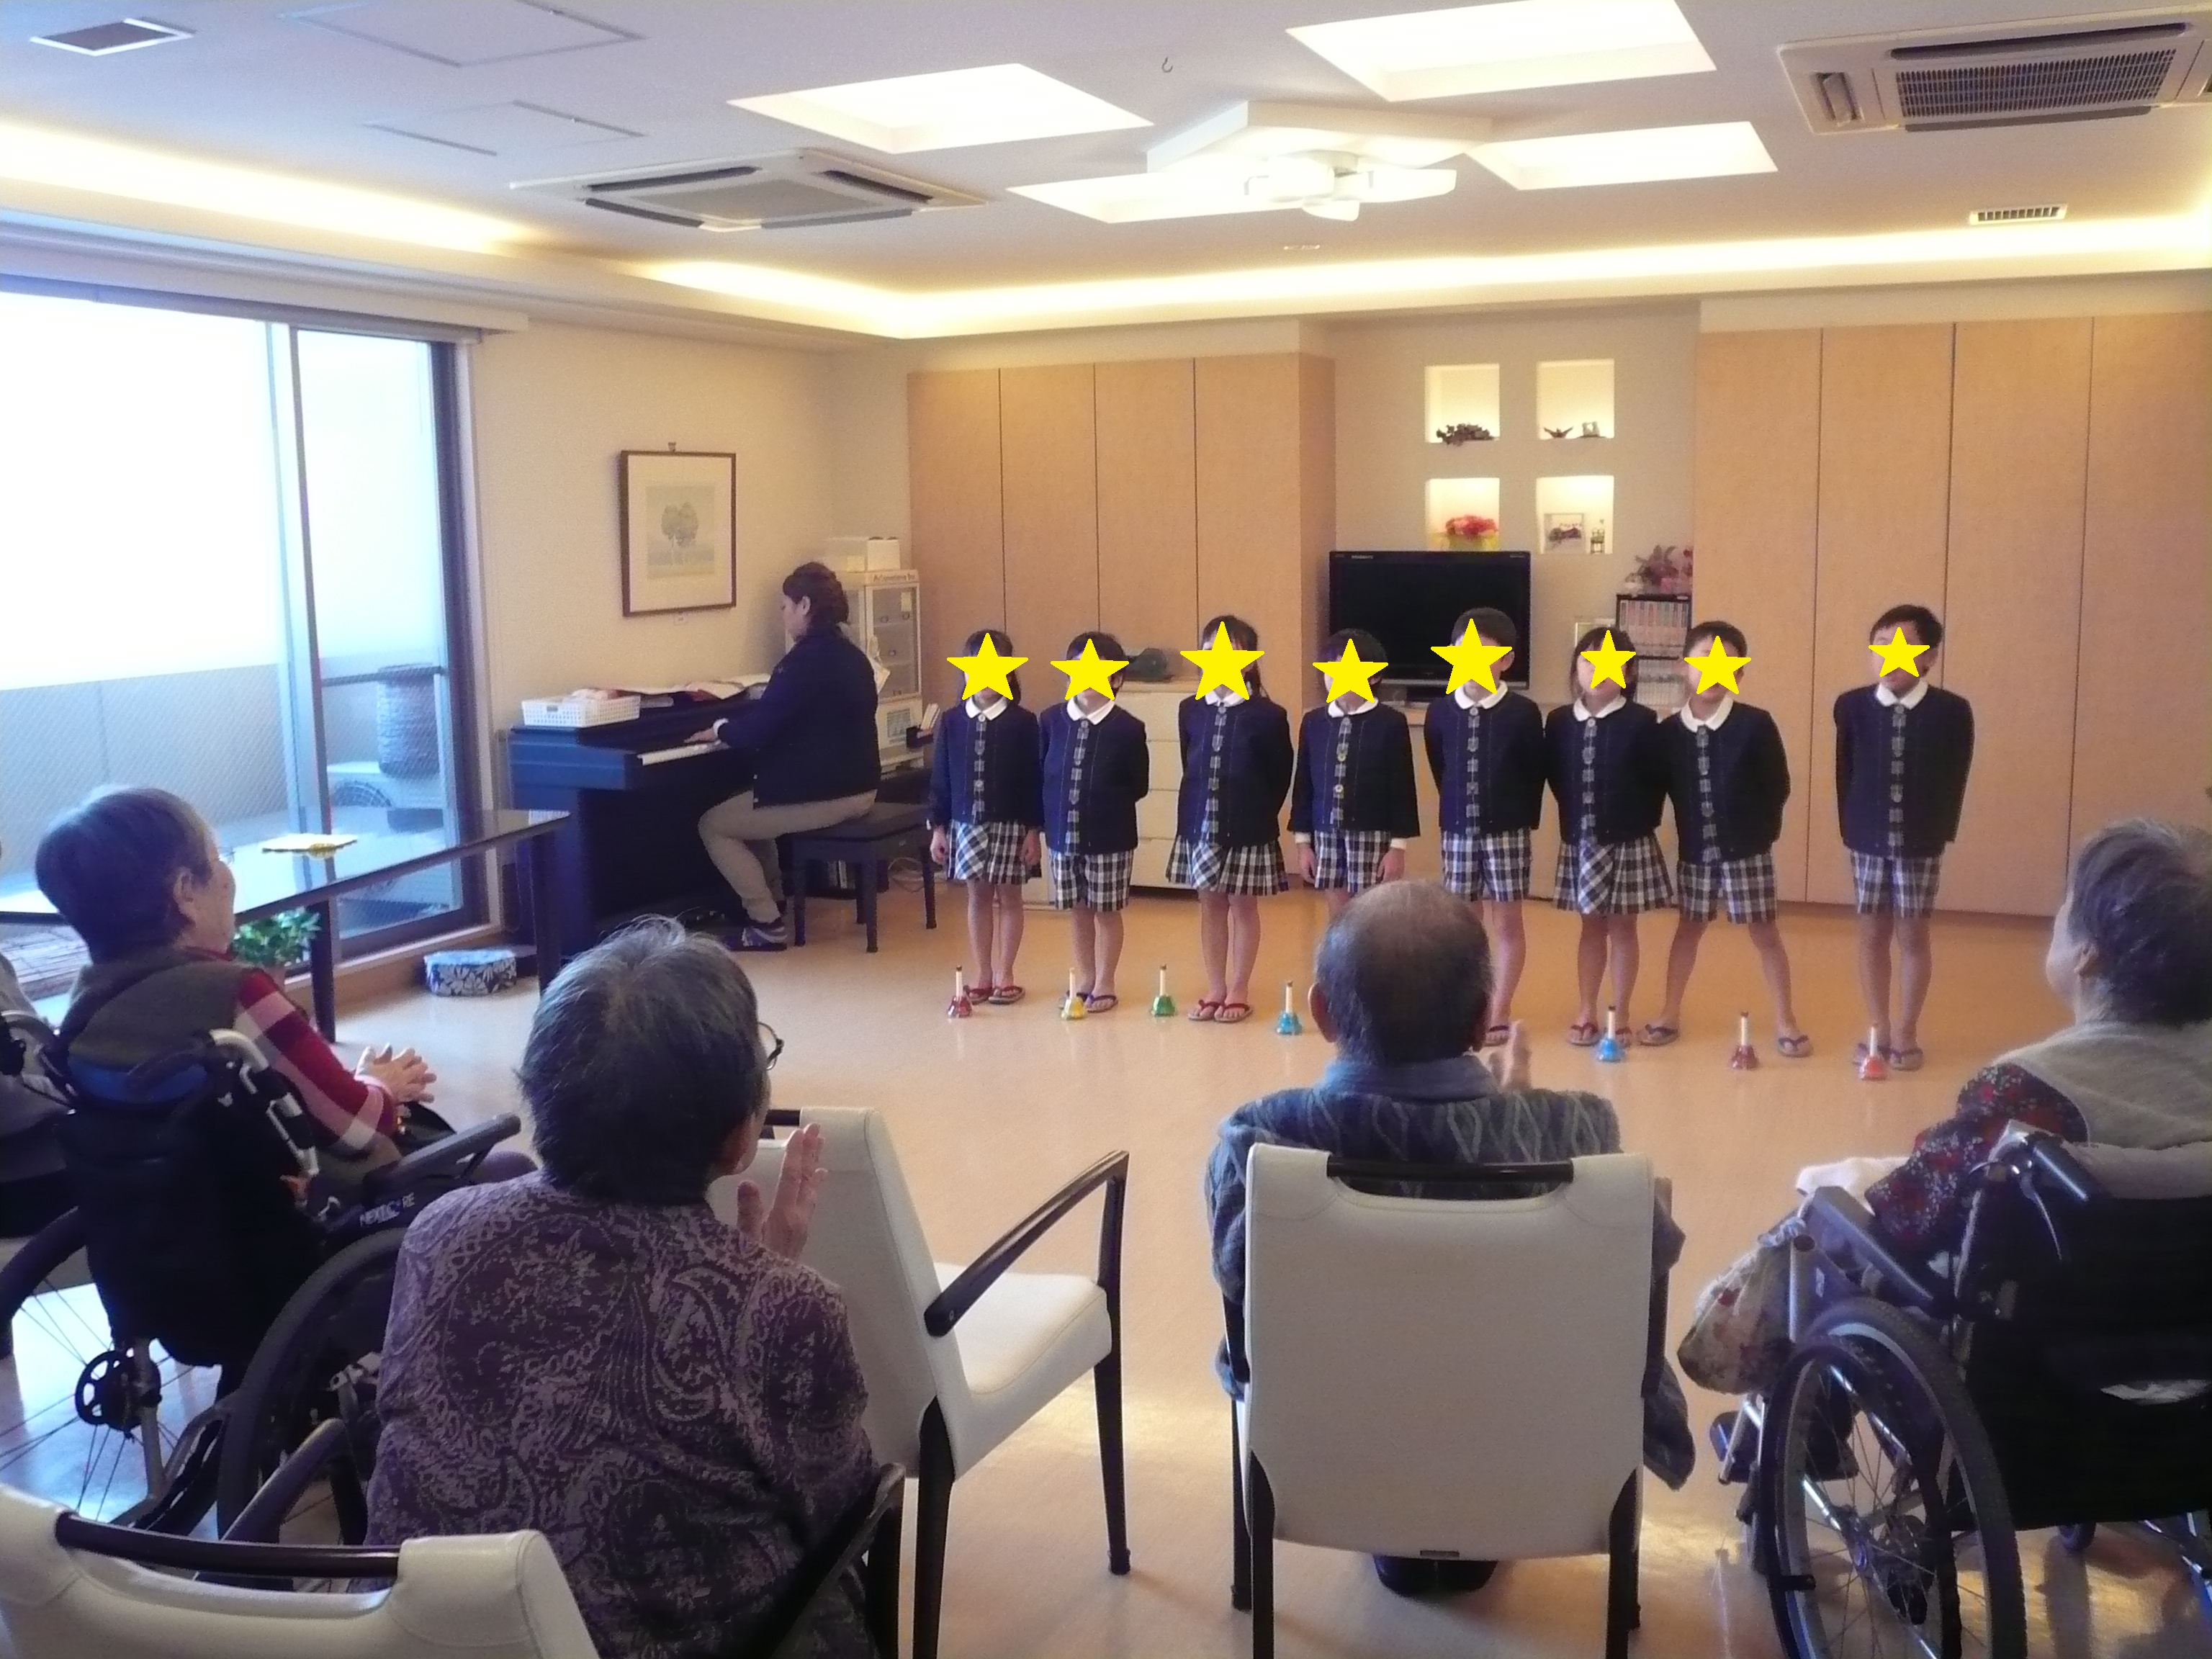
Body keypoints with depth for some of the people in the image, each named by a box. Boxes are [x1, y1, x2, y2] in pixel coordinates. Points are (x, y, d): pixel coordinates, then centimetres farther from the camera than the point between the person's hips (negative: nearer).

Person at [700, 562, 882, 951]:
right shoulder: (851, 656, 10)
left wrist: (722, 729, -1)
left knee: (713, 826, 5)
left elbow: (756, 733, -21)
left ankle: (768, 925, 1)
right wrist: (764, 702, 31)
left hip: (821, 795, -10)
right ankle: (772, 901, 30)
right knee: (748, 809, 29)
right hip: (858, 788, 10)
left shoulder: (806, 659, -19)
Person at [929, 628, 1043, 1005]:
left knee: (1008, 896, 6)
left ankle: (1004, 975, 15)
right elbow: (940, 776, 5)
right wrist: (938, 826, 3)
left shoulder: (1023, 723, -7)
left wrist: (1033, 830, -7)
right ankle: (983, 975, 19)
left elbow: (1034, 779, -5)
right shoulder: (951, 722, 1)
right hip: (965, 822, 3)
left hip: (1010, 824, -2)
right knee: (978, 896, 10)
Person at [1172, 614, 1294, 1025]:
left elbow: (1280, 777, -4)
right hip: (1200, 825, 4)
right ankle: (1215, 990, 23)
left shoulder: (1268, 715, -11)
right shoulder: (1189, 711, 1)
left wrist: (1258, 816, -2)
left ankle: (1239, 992, 18)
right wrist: (1196, 814, 9)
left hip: (1247, 829, -4)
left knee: (1243, 907, 8)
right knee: (1210, 905, 13)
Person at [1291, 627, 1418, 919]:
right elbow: (1303, 784, 9)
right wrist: (1302, 840, 6)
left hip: (1373, 836, -4)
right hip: (1327, 834, 4)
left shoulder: (1391, 723, -7)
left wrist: (1398, 845, -8)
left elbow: (1402, 788, -6)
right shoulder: (1313, 722, 4)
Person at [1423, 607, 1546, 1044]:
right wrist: (1460, 809, 13)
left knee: (1506, 922, 4)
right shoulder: (1440, 712, -2)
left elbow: (1535, 775, -1)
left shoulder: (1523, 713, -8)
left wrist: (1523, 824, 0)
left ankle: (1499, 1014, 12)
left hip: (1506, 831, -2)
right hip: (1457, 830, 2)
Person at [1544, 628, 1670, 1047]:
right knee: (1591, 926, 13)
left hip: (1627, 842, -3)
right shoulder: (1559, 721, -1)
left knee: (1622, 927, 6)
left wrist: (1640, 822, -6)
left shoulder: (1641, 722, -9)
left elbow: (1658, 780, -6)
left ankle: (1621, 1014, 17)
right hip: (1579, 840, 3)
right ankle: (1586, 1013, 20)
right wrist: (1577, 814, 5)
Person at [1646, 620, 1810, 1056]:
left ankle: (1785, 1020, 14)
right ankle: (1670, 1014, 24)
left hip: (1748, 849, -2)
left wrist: (1759, 830, -5)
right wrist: (1688, 827, -1)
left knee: (1764, 932, 5)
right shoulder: (1669, 731, -4)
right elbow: (1668, 788, 5)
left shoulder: (1756, 724, -11)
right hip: (1694, 850, 3)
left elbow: (1778, 786, -6)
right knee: (1688, 928, 14)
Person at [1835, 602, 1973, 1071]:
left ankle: (1906, 1033, 18)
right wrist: (1852, 831, 2)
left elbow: (1953, 782, -1)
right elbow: (1845, 776, 4)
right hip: (1868, 841, 2)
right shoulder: (1851, 706, -3)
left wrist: (1940, 835, -3)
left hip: (1920, 844, -2)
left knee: (1913, 935, 7)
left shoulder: (1952, 711, -8)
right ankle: (1879, 1030, 20)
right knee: (1872, 933, 9)